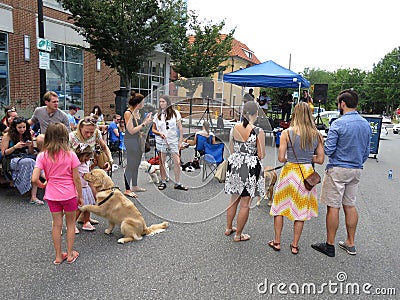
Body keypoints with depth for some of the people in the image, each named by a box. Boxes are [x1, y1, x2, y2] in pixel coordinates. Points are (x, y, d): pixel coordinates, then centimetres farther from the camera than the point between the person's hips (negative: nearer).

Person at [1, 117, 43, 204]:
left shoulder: (28, 136, 12)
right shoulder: (8, 136, 1)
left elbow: (31, 153, 16)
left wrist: (30, 146, -5)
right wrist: (15, 147, -12)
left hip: (25, 158, 4)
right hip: (12, 160, -3)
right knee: (31, 162, -37)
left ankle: (33, 197, -32)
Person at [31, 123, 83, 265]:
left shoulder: (42, 156, -7)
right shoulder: (70, 154, -13)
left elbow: (34, 179, -14)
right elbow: (76, 179, -10)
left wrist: (42, 185, 9)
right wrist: (80, 196, 1)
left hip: (52, 195, 2)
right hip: (69, 194, -2)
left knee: (57, 224, 15)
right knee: (71, 223, 15)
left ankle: (58, 256, 27)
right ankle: (70, 254, 25)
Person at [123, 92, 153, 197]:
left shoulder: (137, 112, 11)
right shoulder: (128, 113, -14)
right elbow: (131, 130, -18)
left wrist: (146, 119, 7)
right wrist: (144, 124, -16)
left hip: (138, 140, 9)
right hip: (130, 140, -9)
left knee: (136, 164, 15)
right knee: (130, 165, -5)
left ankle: (134, 186, 27)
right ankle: (127, 189, 3)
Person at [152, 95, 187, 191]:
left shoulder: (175, 113, 2)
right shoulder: (157, 115, 6)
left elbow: (180, 128, 3)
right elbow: (153, 129, 11)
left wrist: (180, 141, -2)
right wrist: (160, 133, -10)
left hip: (173, 141, -1)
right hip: (161, 141, 1)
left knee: (177, 162, -4)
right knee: (162, 162, 6)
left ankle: (177, 183, 5)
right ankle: (163, 182, 18)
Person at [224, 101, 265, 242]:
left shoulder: (234, 128, -1)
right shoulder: (258, 132, -15)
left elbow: (231, 150, 8)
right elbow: (261, 155, -11)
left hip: (234, 164, 5)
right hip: (250, 167, -5)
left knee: (234, 199, 21)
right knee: (245, 203, 8)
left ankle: (228, 228, 36)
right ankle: (238, 234, 20)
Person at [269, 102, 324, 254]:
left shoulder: (287, 133, -11)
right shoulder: (317, 135, -3)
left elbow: (281, 158, -12)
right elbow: (320, 160, 1)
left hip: (290, 172, -2)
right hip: (307, 173, 3)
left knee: (280, 207, 15)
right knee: (301, 210, 14)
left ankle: (277, 242, 24)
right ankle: (295, 245, 25)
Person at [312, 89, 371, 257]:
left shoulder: (338, 124, -15)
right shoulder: (366, 124, 7)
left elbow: (328, 150, -17)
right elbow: (366, 152, 14)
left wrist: (322, 142, 3)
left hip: (338, 170, -7)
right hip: (356, 171, 7)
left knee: (333, 207, 0)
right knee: (350, 205, 15)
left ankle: (330, 246, 10)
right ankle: (350, 244, 25)